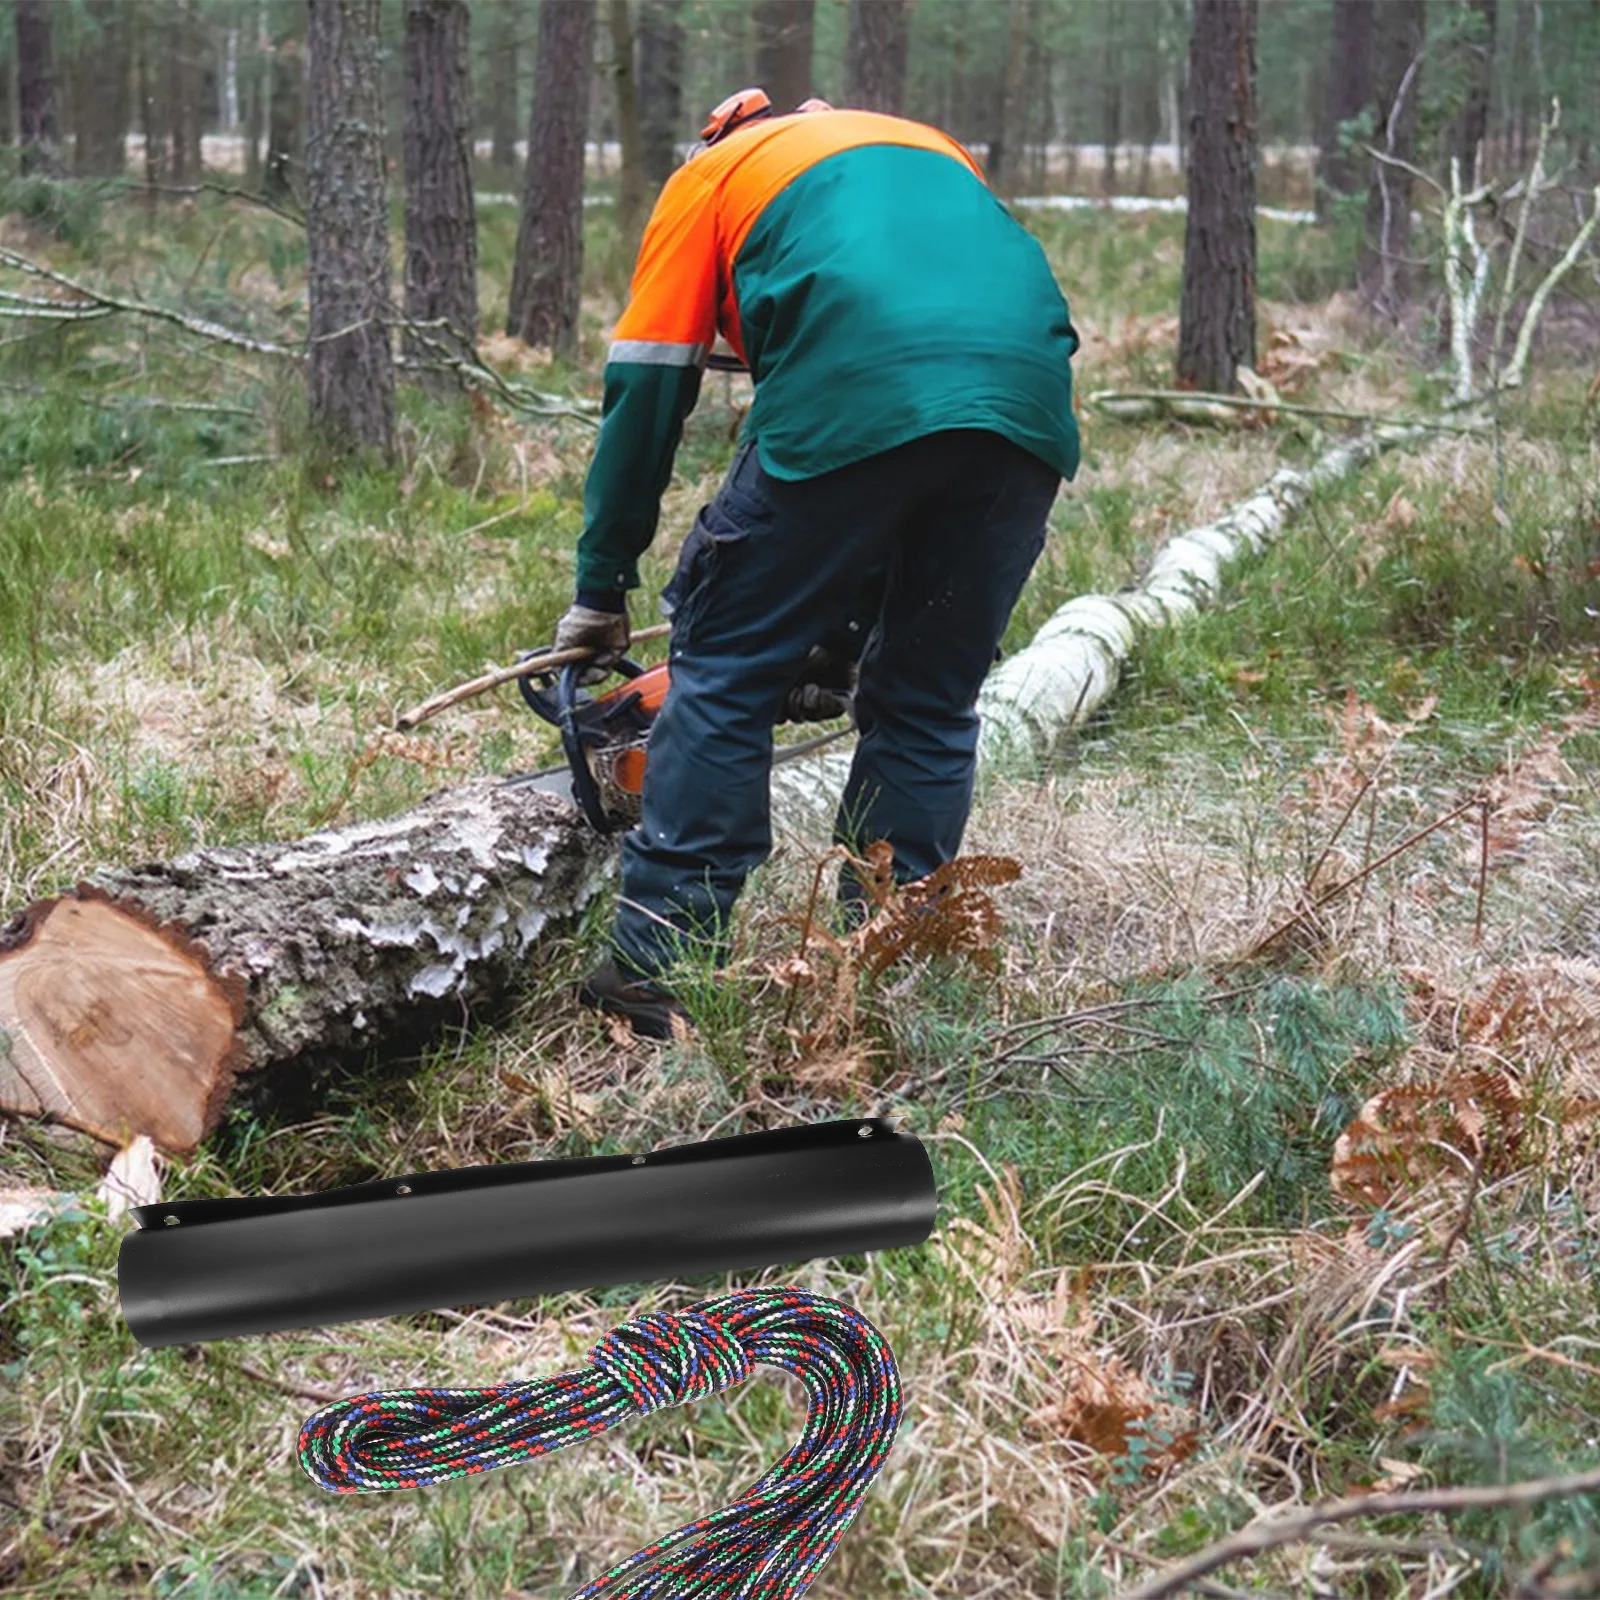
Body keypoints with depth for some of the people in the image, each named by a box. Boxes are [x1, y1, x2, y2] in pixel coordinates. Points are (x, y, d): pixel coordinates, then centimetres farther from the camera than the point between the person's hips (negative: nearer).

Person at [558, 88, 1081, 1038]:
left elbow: (647, 388, 19)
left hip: (856, 397, -4)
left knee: (726, 673, 7)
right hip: (1029, 401, 5)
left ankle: (654, 964, 5)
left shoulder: (713, 175, 28)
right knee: (930, 706, 16)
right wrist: (848, 618, 36)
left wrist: (601, 588, 25)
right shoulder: (937, 151, 40)